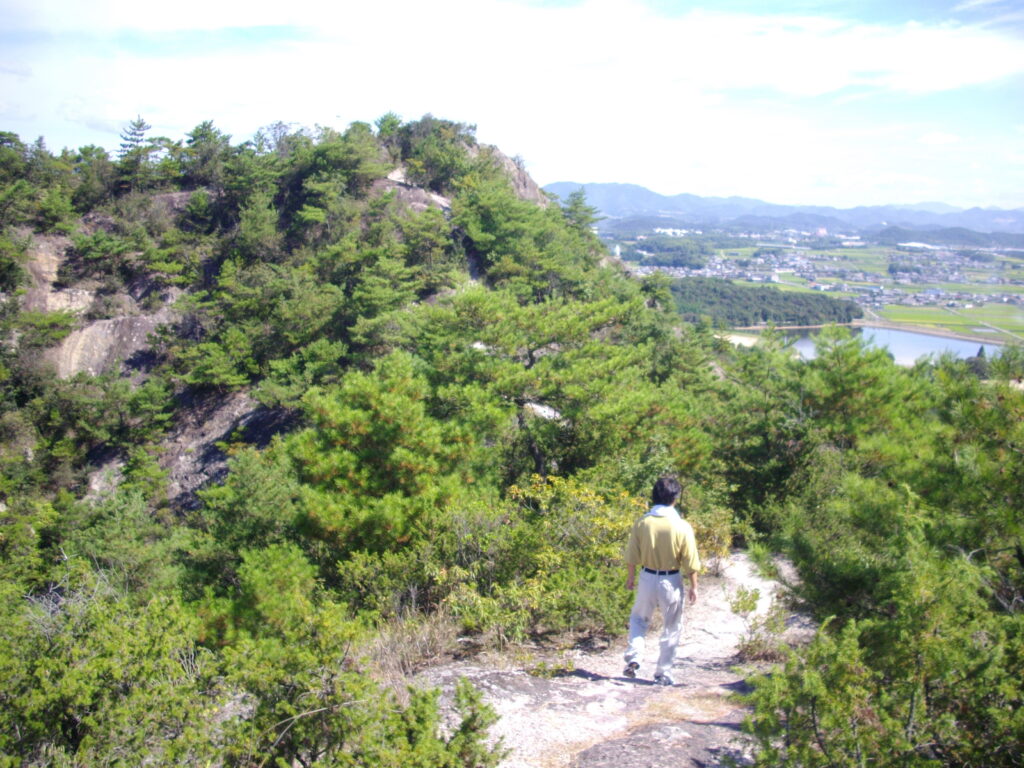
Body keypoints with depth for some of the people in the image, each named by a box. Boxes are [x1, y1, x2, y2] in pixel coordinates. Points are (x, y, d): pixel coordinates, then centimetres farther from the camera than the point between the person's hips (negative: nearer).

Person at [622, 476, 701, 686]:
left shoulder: (642, 523, -8)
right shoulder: (682, 527, -13)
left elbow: (632, 556, 0)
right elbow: (690, 562, -9)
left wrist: (631, 577, 15)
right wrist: (693, 586, 3)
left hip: (647, 579, 2)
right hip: (671, 581, -2)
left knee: (638, 619, 22)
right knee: (672, 628, 13)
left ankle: (633, 658, 6)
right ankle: (663, 673, 17)